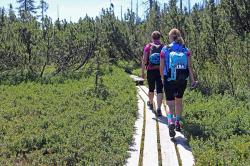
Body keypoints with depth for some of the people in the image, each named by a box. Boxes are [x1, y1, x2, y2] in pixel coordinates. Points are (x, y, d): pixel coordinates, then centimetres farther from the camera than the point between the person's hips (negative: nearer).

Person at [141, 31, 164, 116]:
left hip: (151, 71, 1)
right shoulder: (163, 47, 0)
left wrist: (142, 72, 0)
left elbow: (144, 60, -5)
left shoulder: (148, 47, -2)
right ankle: (159, 108, -10)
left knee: (151, 89, 19)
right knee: (160, 90, -1)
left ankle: (150, 103, 43)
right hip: (161, 71, -1)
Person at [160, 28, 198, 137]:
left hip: (169, 81, -2)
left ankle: (170, 121, -26)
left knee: (170, 104, 1)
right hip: (182, 81, 3)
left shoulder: (165, 50, -6)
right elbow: (189, 67, -5)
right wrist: (192, 80, 0)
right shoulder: (186, 50, -1)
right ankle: (177, 123, 34)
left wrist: (162, 78, 14)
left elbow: (162, 67, -1)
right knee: (179, 101, 24)